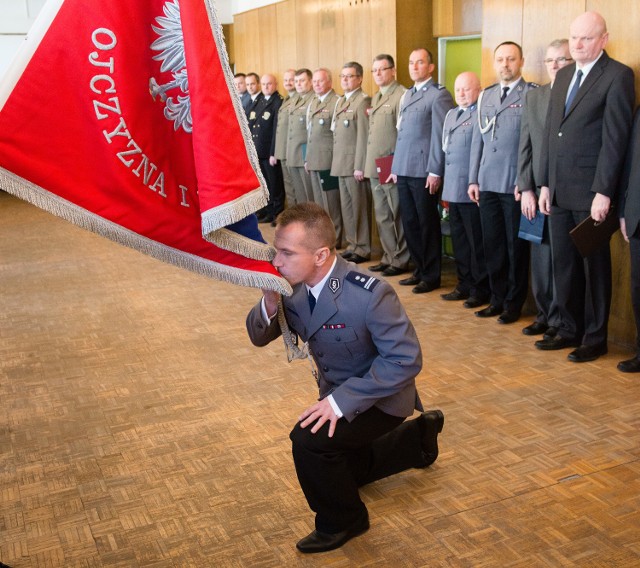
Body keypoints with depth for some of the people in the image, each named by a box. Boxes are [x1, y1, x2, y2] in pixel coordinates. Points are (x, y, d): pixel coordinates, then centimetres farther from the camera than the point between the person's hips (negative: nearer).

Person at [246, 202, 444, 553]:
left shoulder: (370, 294, -34)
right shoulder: (293, 286, -15)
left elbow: (406, 359, -30)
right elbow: (258, 337, -6)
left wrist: (341, 401, -33)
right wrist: (268, 306, -30)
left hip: (379, 397, -8)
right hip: (338, 393, 8)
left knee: (309, 440, -28)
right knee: (342, 469, 25)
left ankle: (342, 521, 1)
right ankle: (420, 436, 45)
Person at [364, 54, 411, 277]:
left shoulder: (401, 95, -10)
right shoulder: (375, 98, 18)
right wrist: (369, 163, 14)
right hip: (375, 167, 9)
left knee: (397, 216, 0)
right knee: (382, 216, 13)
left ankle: (400, 260, 9)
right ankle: (389, 257, 23)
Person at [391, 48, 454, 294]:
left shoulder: (439, 95, -7)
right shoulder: (407, 95, 18)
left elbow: (440, 136, -12)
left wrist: (435, 172, -16)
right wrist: (396, 166, 15)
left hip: (423, 172, -7)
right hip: (404, 171, 8)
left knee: (428, 224, 1)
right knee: (409, 223, 11)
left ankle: (431, 276, 11)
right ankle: (419, 270, 23)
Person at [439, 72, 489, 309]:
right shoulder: (451, 115, 19)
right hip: (453, 189, 8)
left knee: (476, 242, -1)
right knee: (459, 240, 13)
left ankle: (480, 289, 8)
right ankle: (464, 284, 22)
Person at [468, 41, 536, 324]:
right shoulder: (486, 96, 14)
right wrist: (473, 179, 11)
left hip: (517, 185, -5)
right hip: (487, 184, 5)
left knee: (516, 245, 4)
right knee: (492, 245, 10)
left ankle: (513, 303, 16)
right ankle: (498, 298, 23)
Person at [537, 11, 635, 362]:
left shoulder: (617, 76, -7)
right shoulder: (563, 75, 14)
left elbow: (615, 138, -13)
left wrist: (603, 192, -17)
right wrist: (545, 184, 8)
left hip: (590, 191, -6)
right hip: (559, 190, 7)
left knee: (595, 264, 5)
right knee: (563, 263, 12)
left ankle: (594, 338, 16)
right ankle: (569, 329, 25)